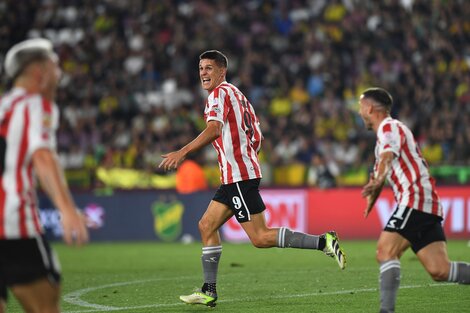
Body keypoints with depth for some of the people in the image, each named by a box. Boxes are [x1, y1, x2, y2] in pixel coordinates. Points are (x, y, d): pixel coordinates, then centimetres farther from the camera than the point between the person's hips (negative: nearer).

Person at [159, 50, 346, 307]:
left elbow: (214, 129, -25)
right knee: (206, 226, 11)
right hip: (233, 179, 10)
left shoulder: (220, 93, -8)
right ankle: (208, 291, 11)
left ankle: (322, 242, -13)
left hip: (239, 177, -10)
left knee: (260, 238, -12)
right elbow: (257, 137, 21)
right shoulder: (237, 94, 20)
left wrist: (181, 153, -29)